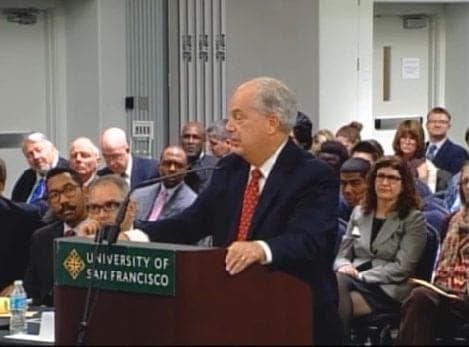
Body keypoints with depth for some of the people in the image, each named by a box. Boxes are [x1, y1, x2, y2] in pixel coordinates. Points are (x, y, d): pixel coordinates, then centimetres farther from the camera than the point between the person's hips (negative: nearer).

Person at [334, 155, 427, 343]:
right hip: (354, 281, 4)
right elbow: (342, 254, 18)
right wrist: (344, 267, -7)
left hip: (388, 289, -4)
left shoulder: (414, 219, 3)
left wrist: (361, 276, -13)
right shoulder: (359, 212, 19)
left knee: (333, 301, -32)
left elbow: (402, 268, -7)